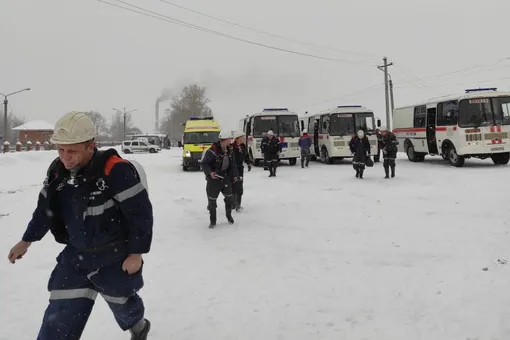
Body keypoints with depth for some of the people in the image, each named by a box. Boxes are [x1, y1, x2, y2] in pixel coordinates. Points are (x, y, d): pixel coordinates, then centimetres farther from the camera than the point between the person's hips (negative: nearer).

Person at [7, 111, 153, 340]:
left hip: (115, 258, -5)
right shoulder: (58, 170, -6)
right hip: (76, 255, 5)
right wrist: (27, 241, 18)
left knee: (122, 303, 19)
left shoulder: (115, 171, -28)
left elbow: (141, 213, -21)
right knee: (59, 317, 5)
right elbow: (46, 207, 11)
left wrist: (136, 253, -16)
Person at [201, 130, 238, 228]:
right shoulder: (212, 151, -21)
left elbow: (232, 164, 14)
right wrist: (210, 172, -29)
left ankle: (229, 215, 32)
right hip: (213, 178, -5)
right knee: (212, 201, 4)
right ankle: (213, 221, 20)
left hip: (225, 178, 5)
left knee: (230, 197, 7)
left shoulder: (229, 151, 1)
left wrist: (234, 175, 11)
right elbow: (204, 163, -16)